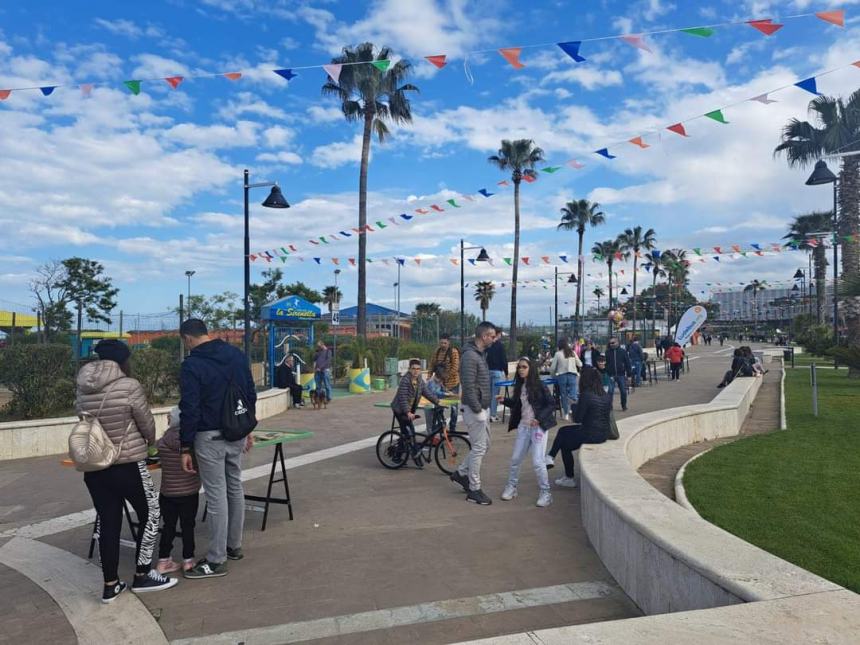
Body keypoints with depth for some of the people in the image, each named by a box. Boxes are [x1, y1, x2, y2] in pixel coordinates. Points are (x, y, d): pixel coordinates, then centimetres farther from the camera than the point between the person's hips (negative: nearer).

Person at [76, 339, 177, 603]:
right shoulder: (129, 386, -15)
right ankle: (142, 575, 21)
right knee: (149, 514, 13)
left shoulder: (81, 389, 0)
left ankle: (110, 585, 22)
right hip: (127, 466, -5)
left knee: (107, 522, 14)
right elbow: (146, 423, -5)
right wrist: (151, 441, 16)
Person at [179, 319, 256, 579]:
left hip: (210, 438, -6)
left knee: (216, 495, -1)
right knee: (235, 488, 16)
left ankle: (216, 560, 8)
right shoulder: (237, 355, 6)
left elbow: (189, 409, -15)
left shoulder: (192, 365, -13)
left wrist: (185, 448, -9)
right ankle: (234, 546, 29)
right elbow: (251, 395, 10)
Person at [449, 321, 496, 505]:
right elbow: (468, 386, -23)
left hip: (483, 408, 10)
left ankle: (461, 473, 29)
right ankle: (474, 490, 8)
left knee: (484, 445, 17)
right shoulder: (470, 356, -19)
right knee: (478, 448, -2)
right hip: (474, 409, -10)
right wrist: (477, 409, -20)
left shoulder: (480, 354, 12)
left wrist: (485, 407, 15)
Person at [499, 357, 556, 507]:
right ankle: (511, 487, 28)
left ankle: (545, 492, 8)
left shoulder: (538, 385, -9)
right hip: (523, 426, 6)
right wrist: (505, 400, 1)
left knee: (538, 461, -7)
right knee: (515, 459, 11)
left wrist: (539, 418, -19)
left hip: (538, 426, -6)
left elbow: (551, 403, -10)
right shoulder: (519, 386, 8)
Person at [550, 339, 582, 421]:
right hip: (572, 375, 1)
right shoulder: (572, 353, 5)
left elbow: (552, 368, -2)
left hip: (561, 376, -1)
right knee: (573, 394, -3)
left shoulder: (558, 354, -3)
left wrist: (553, 375, 16)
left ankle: (566, 414, 13)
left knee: (564, 395, 8)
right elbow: (580, 364, 11)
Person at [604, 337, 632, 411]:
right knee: (610, 391, -6)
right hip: (611, 375, 0)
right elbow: (605, 363, 5)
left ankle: (624, 405, 24)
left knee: (623, 391, 9)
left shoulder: (623, 351, 1)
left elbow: (627, 362, 2)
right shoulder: (608, 352, 2)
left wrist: (628, 373, -2)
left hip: (621, 375, 0)